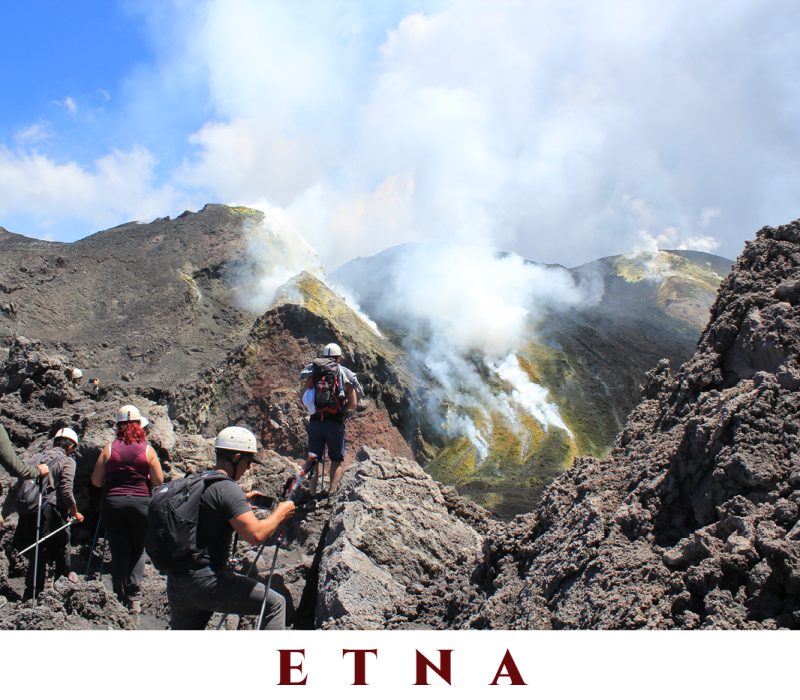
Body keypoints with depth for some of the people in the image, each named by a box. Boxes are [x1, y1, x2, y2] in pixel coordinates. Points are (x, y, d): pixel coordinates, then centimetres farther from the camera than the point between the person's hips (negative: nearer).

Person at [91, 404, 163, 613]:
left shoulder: (109, 449, 0)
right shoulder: (147, 450, -3)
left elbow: (96, 481, 0)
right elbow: (158, 481, -3)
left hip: (112, 504, 1)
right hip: (140, 503, 0)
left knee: (119, 552, 8)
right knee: (138, 550, 12)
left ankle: (121, 598, 11)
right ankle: (134, 597, 2)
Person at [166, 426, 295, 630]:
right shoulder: (228, 488, -13)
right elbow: (256, 534, -22)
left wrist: (241, 501, 31)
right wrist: (280, 513, -6)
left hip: (175, 582, 9)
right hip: (206, 580, -8)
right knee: (275, 604, 1)